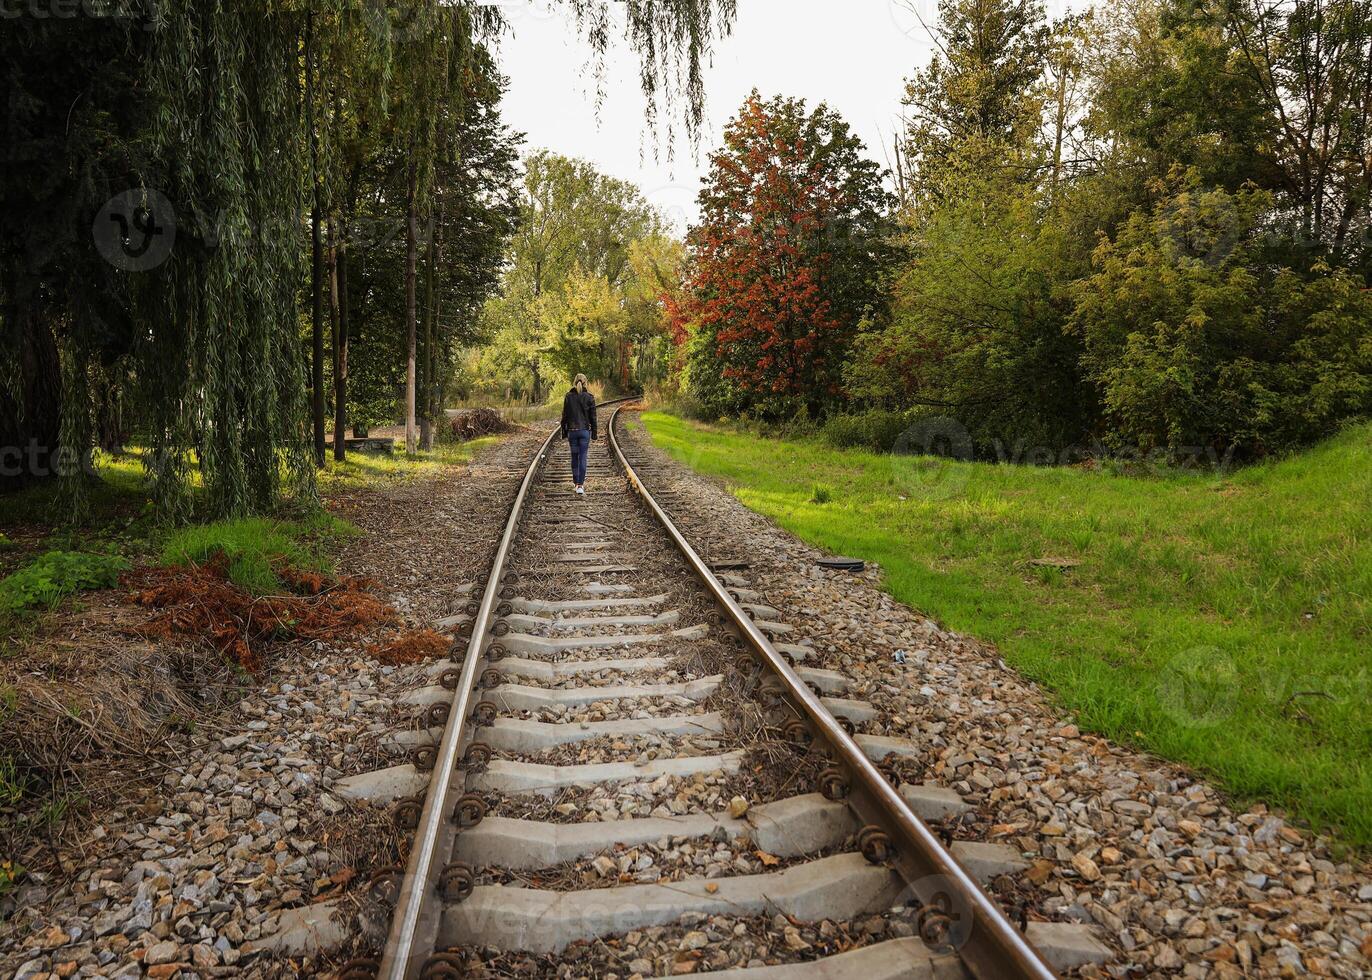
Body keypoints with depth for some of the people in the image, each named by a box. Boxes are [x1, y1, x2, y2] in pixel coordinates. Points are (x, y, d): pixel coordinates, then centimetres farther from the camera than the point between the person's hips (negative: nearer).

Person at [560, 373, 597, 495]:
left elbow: (564, 416, 1)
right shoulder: (589, 397, -5)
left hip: (572, 431, 1)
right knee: (582, 458, -1)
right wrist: (594, 435, 5)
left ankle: (576, 482, 26)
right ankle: (580, 485, -8)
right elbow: (593, 417, -2)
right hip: (585, 430, -1)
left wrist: (564, 434, 8)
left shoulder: (568, 396, -2)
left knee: (574, 456, 15)